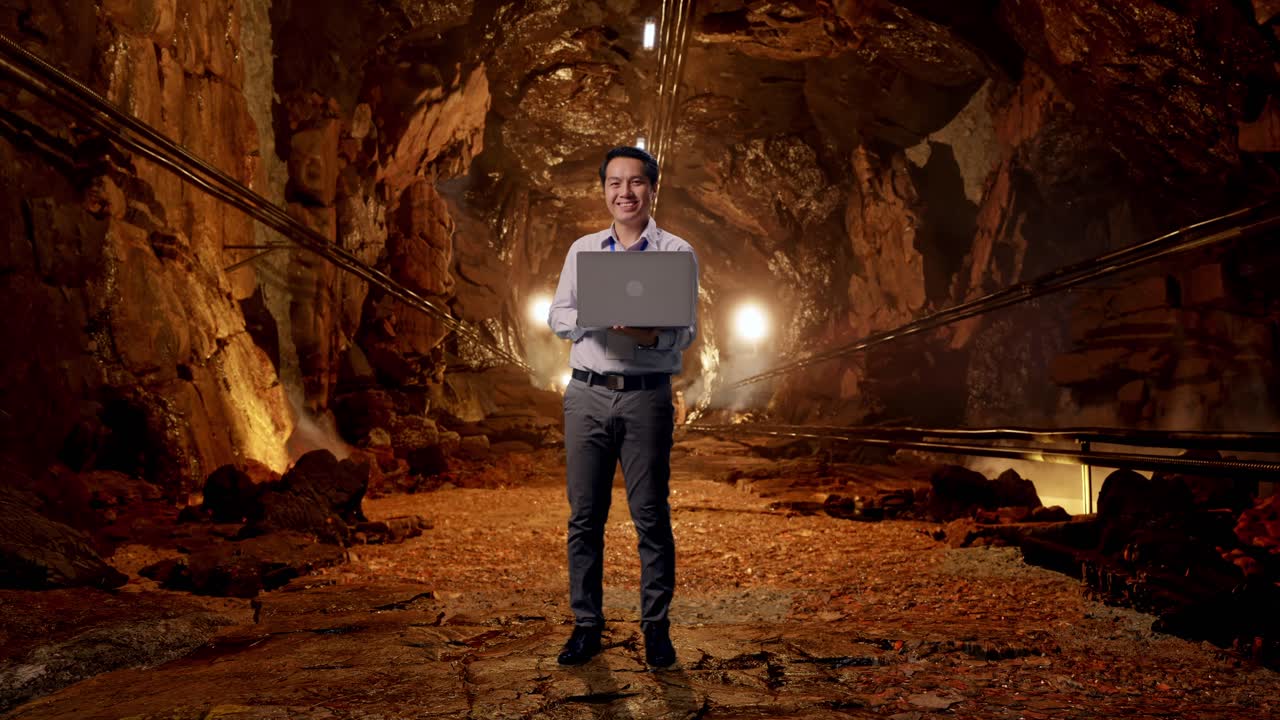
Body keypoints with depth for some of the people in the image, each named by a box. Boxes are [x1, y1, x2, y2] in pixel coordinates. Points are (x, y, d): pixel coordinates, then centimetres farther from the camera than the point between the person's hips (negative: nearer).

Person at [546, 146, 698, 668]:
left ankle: (656, 627, 12)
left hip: (647, 395, -2)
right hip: (587, 393, 3)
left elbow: (687, 331, 1)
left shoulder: (676, 253, 5)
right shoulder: (582, 249, 14)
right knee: (584, 515, 5)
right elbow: (557, 316, 9)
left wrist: (651, 335, -21)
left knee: (651, 516, 1)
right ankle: (586, 624, 15)